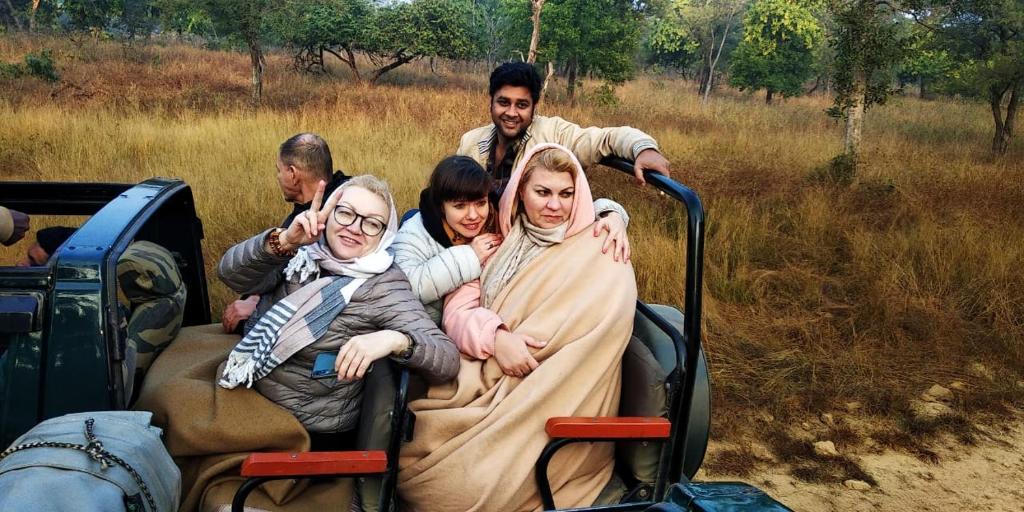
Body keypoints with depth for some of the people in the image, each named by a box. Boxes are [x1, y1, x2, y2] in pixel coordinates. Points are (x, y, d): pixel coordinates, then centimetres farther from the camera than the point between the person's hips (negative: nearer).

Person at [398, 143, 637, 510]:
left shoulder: (601, 260, 0)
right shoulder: (502, 245, 15)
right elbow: (457, 309, 3)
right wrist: (495, 337, -18)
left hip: (553, 409, -4)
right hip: (483, 390, 5)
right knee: (407, 449, -19)